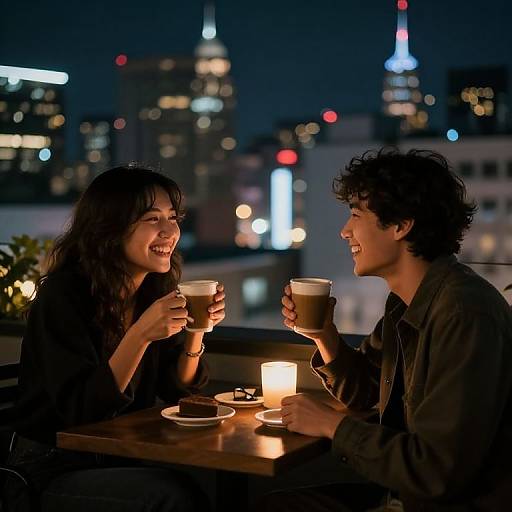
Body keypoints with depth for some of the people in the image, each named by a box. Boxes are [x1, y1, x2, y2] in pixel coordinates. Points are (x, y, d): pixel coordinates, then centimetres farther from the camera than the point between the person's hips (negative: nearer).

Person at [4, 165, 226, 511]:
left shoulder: (155, 289, 3)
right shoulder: (63, 294, -17)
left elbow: (176, 391, 8)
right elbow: (79, 411, -22)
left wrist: (197, 328, -9)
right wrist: (139, 335, -31)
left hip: (120, 461, 6)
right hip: (49, 472, -6)